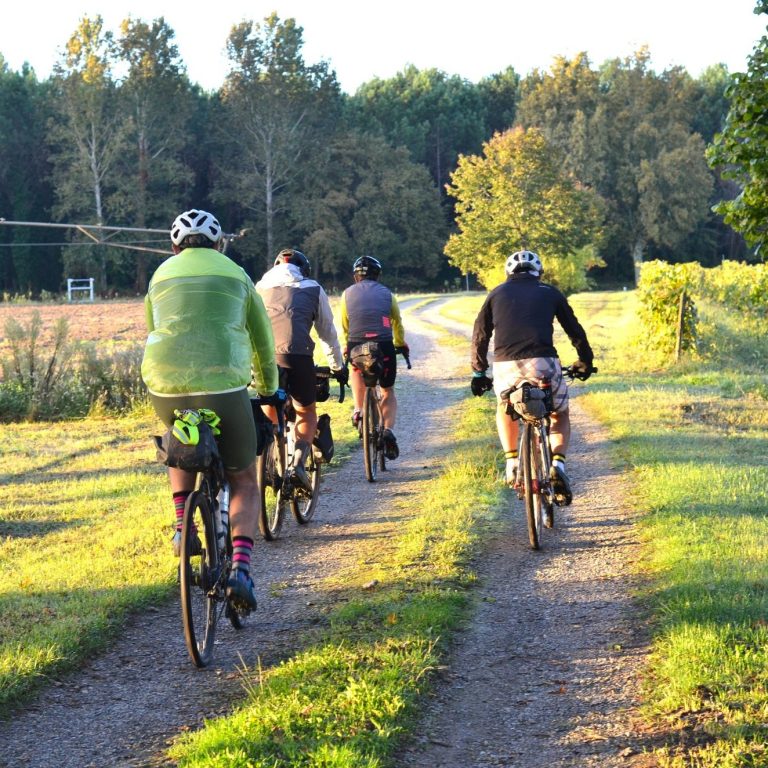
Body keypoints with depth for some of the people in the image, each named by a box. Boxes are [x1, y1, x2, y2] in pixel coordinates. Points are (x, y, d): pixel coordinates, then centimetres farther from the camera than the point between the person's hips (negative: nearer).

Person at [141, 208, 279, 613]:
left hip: (166, 387, 2)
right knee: (244, 482, 16)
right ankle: (241, 568, -5)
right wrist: (268, 388, 36)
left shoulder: (161, 275, 19)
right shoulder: (235, 275, 14)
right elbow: (262, 339, 21)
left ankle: (182, 526, 20)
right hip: (223, 387, -2)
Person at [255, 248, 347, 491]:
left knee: (270, 412, 22)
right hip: (298, 355, -2)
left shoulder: (261, 287, 23)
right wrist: (338, 367, 35)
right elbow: (328, 333, 24)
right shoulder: (313, 289, 19)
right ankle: (299, 462, -5)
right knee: (307, 413, 16)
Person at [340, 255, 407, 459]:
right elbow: (397, 323, 21)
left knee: (356, 369, 36)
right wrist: (401, 344, 37)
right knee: (388, 391, 18)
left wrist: (346, 346, 34)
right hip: (384, 345, 0)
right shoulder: (386, 293, 14)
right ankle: (388, 429, -5)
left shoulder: (348, 294, 13)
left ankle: (358, 410, 18)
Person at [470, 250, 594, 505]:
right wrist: (585, 362, 38)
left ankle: (511, 464, 21)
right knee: (560, 416, 21)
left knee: (504, 410, 33)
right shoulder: (550, 293, 18)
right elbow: (575, 330, 24)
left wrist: (478, 372, 31)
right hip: (543, 363, -1)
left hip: (505, 366, 1)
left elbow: (480, 335, 22)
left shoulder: (497, 294, 21)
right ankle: (558, 465, -2)